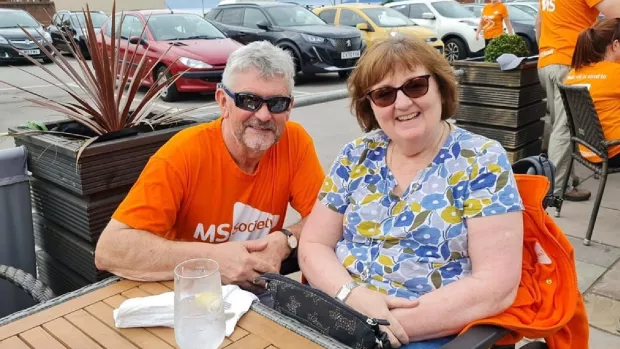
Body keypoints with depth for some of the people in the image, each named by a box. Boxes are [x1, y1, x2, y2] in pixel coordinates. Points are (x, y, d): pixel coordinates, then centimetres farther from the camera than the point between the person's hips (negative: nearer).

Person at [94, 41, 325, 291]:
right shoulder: (183, 154, -21)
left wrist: (284, 241, -24)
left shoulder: (294, 142, -10)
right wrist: (211, 257, -32)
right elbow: (108, 250, -25)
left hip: (259, 291, 3)